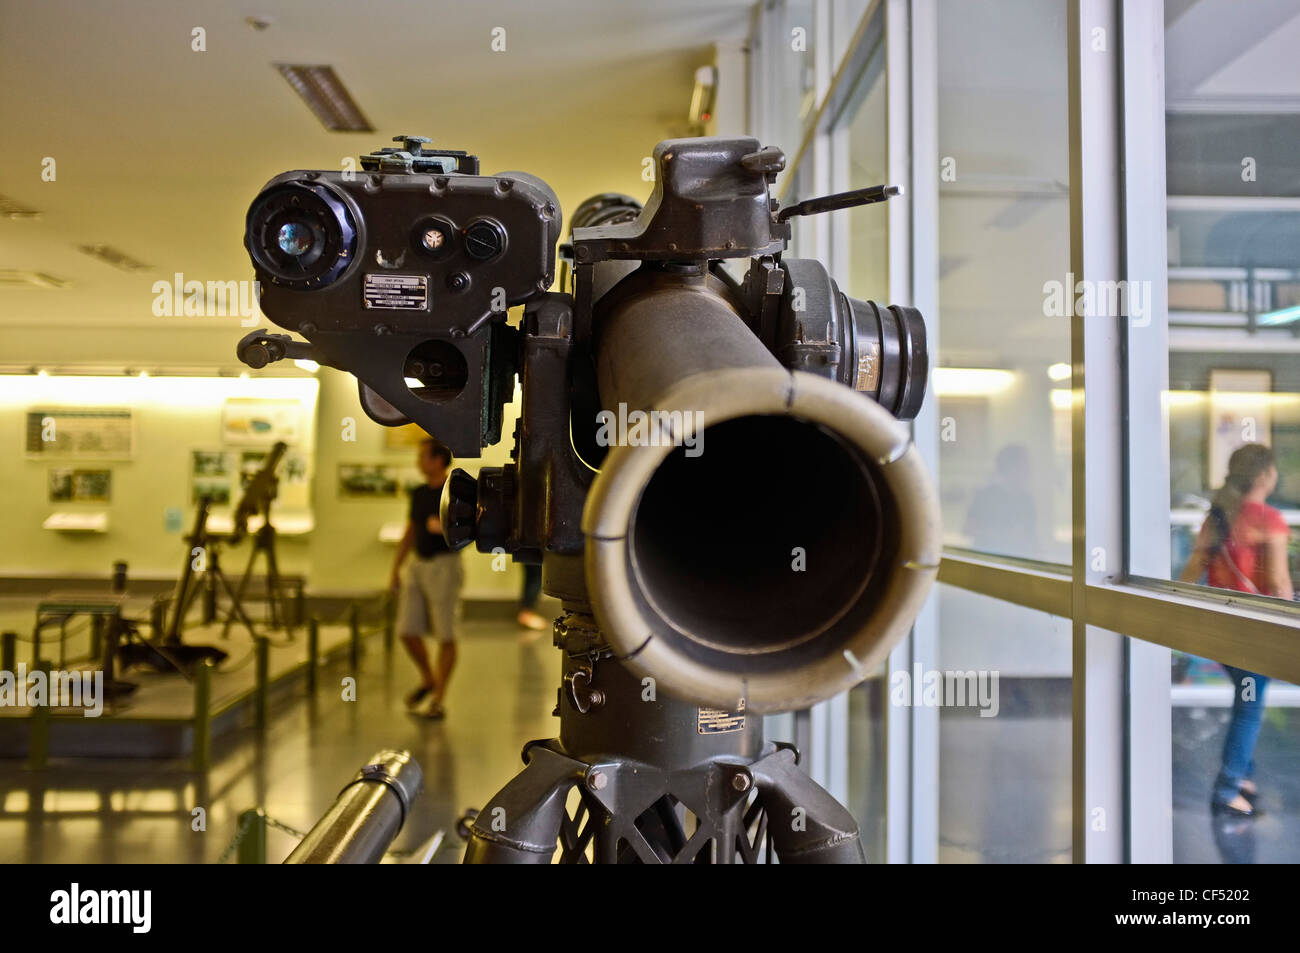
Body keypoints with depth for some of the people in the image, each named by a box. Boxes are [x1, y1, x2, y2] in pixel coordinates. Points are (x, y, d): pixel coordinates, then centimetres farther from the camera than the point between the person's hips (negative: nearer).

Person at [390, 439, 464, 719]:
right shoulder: (419, 493, 12)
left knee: (445, 635, -2)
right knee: (407, 630, 3)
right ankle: (428, 679, 27)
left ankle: (438, 701, 4)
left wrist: (445, 526, -32)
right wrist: (395, 571, 13)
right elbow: (409, 533, 18)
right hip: (418, 566, 7)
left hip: (445, 565, -7)